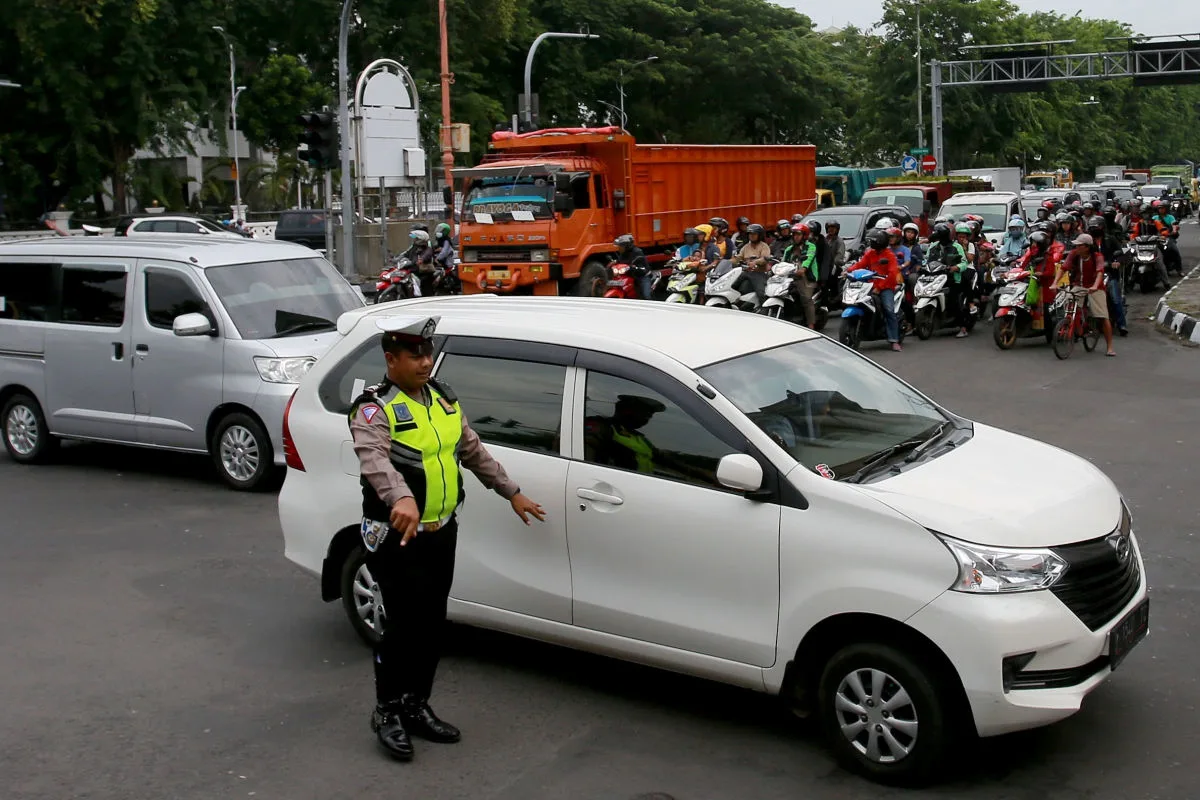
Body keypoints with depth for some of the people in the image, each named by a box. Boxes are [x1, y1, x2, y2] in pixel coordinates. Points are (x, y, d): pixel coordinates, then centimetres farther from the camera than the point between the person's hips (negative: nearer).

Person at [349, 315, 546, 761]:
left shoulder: (442, 399, 10)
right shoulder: (374, 409, -16)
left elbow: (473, 451, 20)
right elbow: (374, 460, -36)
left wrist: (511, 492, 20)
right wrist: (401, 499, -55)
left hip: (441, 533, 7)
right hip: (398, 537, -7)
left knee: (432, 626, 14)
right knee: (405, 628, -5)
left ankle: (416, 707, 29)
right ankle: (387, 713, 14)